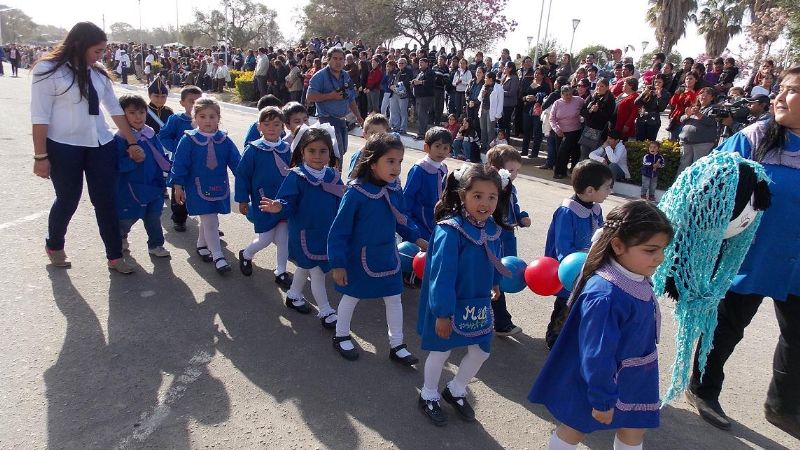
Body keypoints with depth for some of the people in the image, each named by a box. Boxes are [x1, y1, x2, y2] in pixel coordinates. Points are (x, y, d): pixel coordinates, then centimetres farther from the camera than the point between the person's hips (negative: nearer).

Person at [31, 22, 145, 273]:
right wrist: (40, 156, -13)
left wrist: (132, 143, 10)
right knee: (68, 199, 9)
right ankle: (54, 246, 36)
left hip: (101, 145, 5)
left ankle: (115, 257, 13)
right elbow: (40, 116, -11)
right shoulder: (48, 70, -10)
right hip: (63, 147, -4)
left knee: (105, 201, 4)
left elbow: (115, 109, 11)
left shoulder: (98, 73, 6)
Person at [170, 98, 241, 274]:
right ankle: (218, 256, 1)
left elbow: (236, 162, 1)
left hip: (219, 187, 4)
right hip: (198, 188, -4)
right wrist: (178, 187, -7)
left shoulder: (224, 140, -1)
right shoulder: (188, 140, -10)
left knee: (208, 220, 19)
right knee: (210, 221, -5)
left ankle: (202, 245, 42)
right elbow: (180, 164, -7)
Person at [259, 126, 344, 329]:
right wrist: (279, 207, -40)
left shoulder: (333, 176, -2)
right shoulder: (296, 177, -18)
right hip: (305, 233, -6)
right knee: (317, 271, 0)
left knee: (305, 266, 25)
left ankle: (294, 295, 48)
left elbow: (339, 203, 7)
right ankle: (326, 311, 14)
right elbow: (289, 204, -21)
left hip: (326, 233, 6)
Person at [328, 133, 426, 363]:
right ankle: (341, 336, 41)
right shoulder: (356, 192, -27)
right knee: (351, 297, 17)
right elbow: (339, 231, -20)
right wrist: (338, 264, -18)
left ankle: (396, 345, 31)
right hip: (360, 257, -5)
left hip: (387, 256, 5)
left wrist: (417, 239, 5)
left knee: (394, 298, 14)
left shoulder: (394, 188, -10)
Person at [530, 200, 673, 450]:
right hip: (598, 380, -8)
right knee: (575, 429, 16)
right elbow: (597, 355, -30)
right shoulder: (605, 295, -36)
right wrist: (602, 399, -19)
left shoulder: (639, 280, -8)